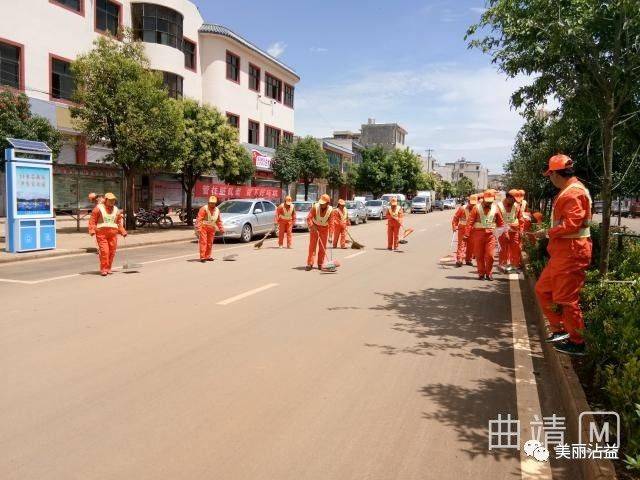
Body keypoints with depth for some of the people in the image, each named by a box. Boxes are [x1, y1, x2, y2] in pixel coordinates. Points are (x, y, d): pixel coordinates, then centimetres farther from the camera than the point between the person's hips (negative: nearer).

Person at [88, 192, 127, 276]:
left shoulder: (116, 210, 17)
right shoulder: (98, 208, 2)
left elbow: (119, 222, 22)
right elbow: (92, 220, 0)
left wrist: (123, 232, 15)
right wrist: (92, 230, -12)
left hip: (113, 233, 4)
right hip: (101, 232, -4)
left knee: (112, 252, 3)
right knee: (104, 251, -14)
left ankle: (108, 268, 16)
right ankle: (103, 269, -6)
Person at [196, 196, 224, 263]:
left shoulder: (217, 210, 10)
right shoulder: (204, 209, -10)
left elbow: (219, 221, 20)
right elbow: (199, 219, -15)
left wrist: (221, 229, 17)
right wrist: (198, 228, -22)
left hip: (211, 229, 6)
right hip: (203, 227, -6)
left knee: (210, 243, 9)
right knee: (203, 242, -10)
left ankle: (208, 256, 19)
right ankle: (202, 257, -9)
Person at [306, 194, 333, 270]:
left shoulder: (330, 210, -20)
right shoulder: (315, 207, -23)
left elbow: (331, 223, -15)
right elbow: (308, 218, -21)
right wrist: (313, 227, -31)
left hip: (324, 228, 1)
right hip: (314, 227, -1)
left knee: (323, 247, 3)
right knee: (312, 245, -7)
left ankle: (320, 264, 15)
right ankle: (310, 264, -6)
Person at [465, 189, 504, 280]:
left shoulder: (495, 209, 8)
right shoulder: (477, 208, 0)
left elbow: (500, 223, 14)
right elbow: (470, 222, -5)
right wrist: (467, 234, -11)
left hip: (490, 234, 1)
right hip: (478, 234, -1)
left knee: (490, 255, -4)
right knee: (479, 256, 5)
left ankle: (489, 273, 11)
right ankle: (481, 273, 17)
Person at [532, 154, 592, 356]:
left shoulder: (574, 192, -17)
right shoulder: (567, 191, 16)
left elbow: (571, 225, -24)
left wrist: (547, 233, -14)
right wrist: (549, 233, 9)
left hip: (571, 252, -11)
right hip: (561, 252, 11)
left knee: (566, 298, -3)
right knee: (543, 290, 16)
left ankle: (577, 343, 10)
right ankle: (559, 329, 25)